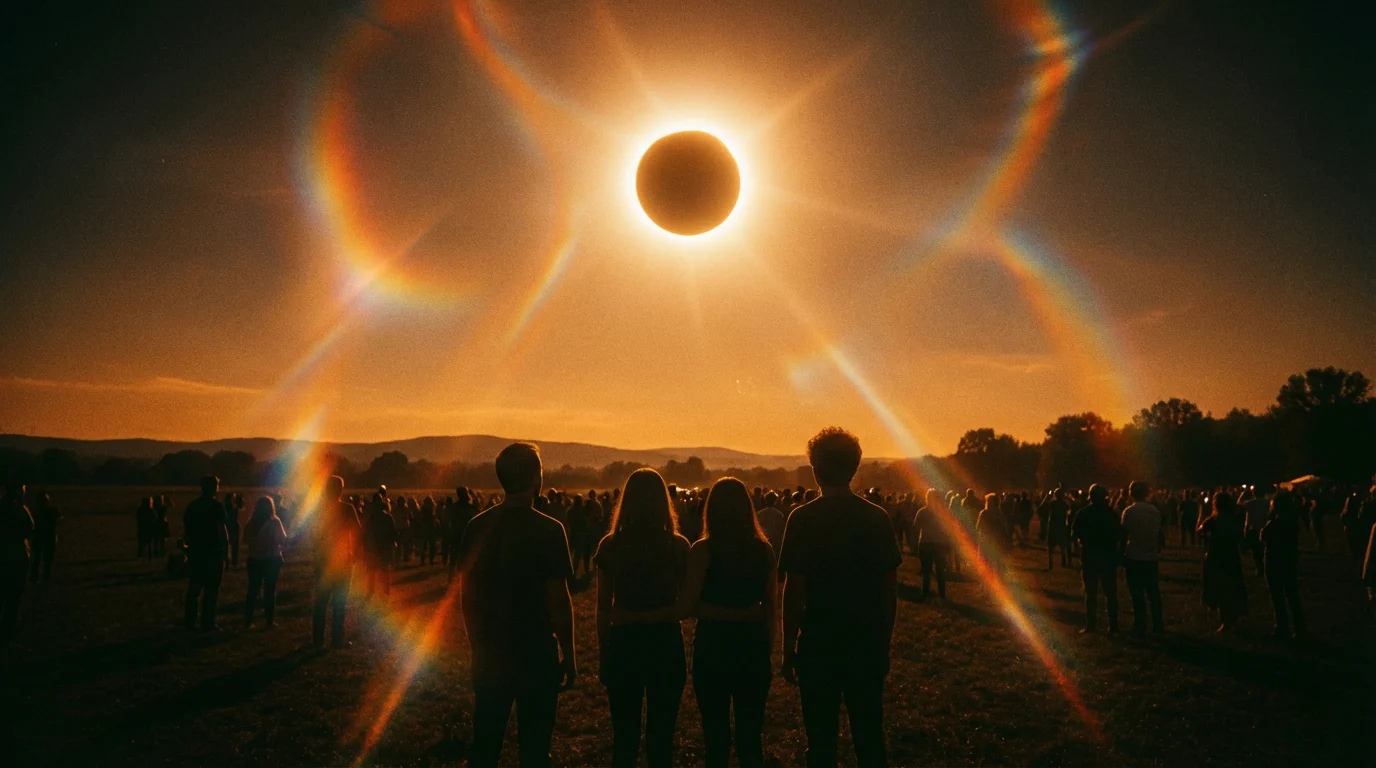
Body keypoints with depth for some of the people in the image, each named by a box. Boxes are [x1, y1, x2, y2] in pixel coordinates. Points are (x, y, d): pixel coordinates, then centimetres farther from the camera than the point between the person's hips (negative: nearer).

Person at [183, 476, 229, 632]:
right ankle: (207, 624, 0)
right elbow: (221, 530, -15)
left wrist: (189, 546, 17)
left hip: (195, 551, 6)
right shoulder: (216, 505, -11)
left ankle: (190, 622, 19)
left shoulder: (192, 505, 9)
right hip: (213, 552, -6)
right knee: (211, 590, -1)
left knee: (194, 588, 14)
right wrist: (226, 549, -10)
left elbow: (186, 529, 10)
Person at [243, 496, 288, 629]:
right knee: (270, 590, 6)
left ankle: (248, 620, 9)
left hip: (254, 560, 3)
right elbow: (283, 539, -8)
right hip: (272, 559, -3)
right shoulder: (274, 522, -11)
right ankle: (270, 620, 8)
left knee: (253, 590, 10)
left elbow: (246, 540, 6)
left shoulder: (251, 522, -2)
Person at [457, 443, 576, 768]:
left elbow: (466, 592, 5)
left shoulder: (478, 527, -2)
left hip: (489, 655, 4)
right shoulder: (548, 530, -14)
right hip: (537, 655, -4)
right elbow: (558, 598, -14)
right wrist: (569, 655, -3)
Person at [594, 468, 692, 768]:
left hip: (623, 643, 1)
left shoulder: (610, 546, -5)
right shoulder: (678, 546, -7)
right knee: (661, 735, 11)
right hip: (666, 643, 0)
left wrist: (604, 653, 7)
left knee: (624, 735, 13)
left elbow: (603, 607, -1)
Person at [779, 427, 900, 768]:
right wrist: (884, 644, 14)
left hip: (818, 646, -3)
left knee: (821, 740, 9)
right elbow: (890, 589, 3)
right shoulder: (878, 518, -1)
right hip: (868, 646, 3)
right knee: (869, 737, 15)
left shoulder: (803, 519, -10)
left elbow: (794, 591, -10)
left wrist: (788, 649, -1)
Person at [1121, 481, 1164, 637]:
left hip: (1134, 557, -4)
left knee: (1137, 595, 3)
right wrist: (1158, 553, 16)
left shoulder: (1129, 512, -11)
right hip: (1151, 557, 4)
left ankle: (1140, 628, 7)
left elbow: (1124, 535, -11)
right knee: (1153, 593, 14)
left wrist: (1121, 555, -2)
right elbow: (1159, 534, 5)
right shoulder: (1155, 510, 1)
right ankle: (1158, 626, 19)